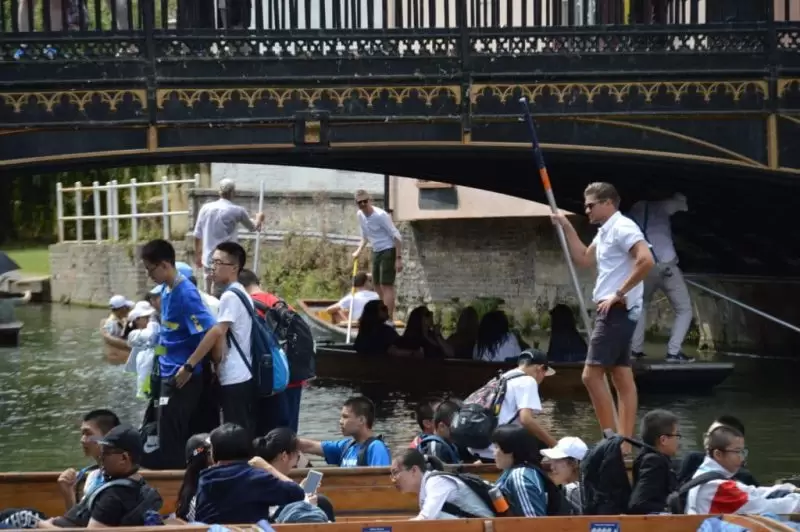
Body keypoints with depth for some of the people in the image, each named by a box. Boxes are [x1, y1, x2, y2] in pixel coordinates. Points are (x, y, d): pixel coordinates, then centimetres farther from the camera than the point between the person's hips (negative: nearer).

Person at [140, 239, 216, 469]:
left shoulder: (185, 293, -19)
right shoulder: (167, 290, 9)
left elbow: (208, 333, -24)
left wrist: (189, 367, -19)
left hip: (182, 377, -9)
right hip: (170, 374, 9)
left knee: (170, 439, -5)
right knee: (180, 437, 15)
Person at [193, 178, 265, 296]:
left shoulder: (205, 208, 3)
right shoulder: (237, 211, -7)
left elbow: (197, 236, 9)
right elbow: (253, 227, 12)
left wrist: (197, 256, 23)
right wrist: (259, 218, 35)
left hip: (208, 261, 4)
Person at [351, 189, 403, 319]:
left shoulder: (380, 215, -20)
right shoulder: (360, 215, 3)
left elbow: (396, 236, -18)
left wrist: (398, 258, -21)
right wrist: (359, 250, 8)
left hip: (388, 251, -9)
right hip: (376, 251, 9)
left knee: (386, 285, -12)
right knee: (377, 285, 13)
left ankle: (389, 320, -12)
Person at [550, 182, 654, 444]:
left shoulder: (622, 227, -14)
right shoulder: (605, 232, 17)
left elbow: (646, 260, -27)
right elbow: (584, 260, 27)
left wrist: (620, 293, -22)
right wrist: (567, 227, 20)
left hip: (617, 311, -11)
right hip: (614, 312, 11)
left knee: (592, 374, -12)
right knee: (622, 377, 7)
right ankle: (624, 443, 6)